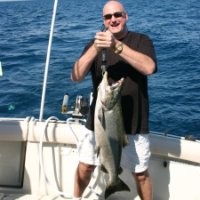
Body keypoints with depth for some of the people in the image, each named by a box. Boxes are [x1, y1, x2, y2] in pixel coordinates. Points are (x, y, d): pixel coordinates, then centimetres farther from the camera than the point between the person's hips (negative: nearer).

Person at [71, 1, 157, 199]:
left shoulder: (141, 40, -3)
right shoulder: (95, 43, 3)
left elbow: (149, 67, -23)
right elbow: (75, 76, -11)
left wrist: (117, 46, -32)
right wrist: (95, 49, -27)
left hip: (134, 122, -2)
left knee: (141, 173, 9)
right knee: (85, 166, 13)